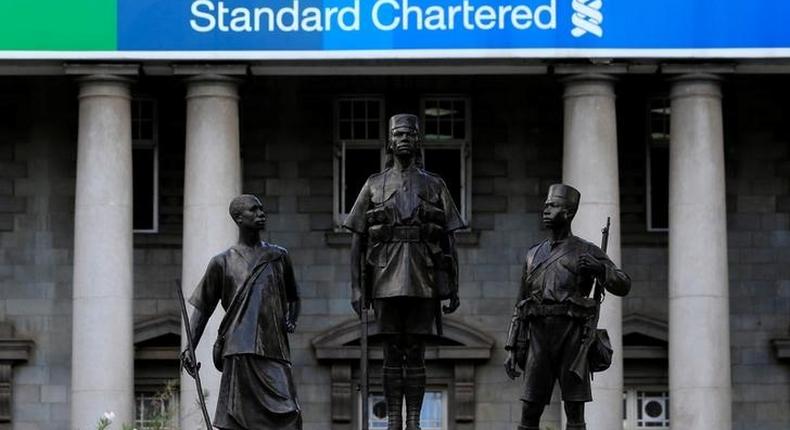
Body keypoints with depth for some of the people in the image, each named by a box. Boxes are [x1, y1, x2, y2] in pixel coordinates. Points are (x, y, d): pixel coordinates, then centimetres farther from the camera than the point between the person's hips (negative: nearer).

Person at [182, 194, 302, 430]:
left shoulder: (278, 256, 18)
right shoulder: (223, 263, 9)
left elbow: (293, 298, 30)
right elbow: (202, 308, 10)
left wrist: (291, 319, 8)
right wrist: (189, 348, -1)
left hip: (274, 349, 3)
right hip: (240, 351, -3)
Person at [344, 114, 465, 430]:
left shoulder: (435, 186, 10)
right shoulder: (374, 186, 9)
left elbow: (449, 241, 8)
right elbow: (357, 240, 7)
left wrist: (454, 288, 2)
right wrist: (355, 288, 0)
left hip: (423, 283, 0)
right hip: (387, 282, 0)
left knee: (416, 354, 2)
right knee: (392, 354, 2)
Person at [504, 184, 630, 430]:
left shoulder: (588, 253, 6)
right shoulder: (534, 255, 18)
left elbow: (622, 286, -5)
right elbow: (520, 307, 18)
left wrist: (599, 268, -26)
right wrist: (511, 350, 9)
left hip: (572, 338, -3)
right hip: (540, 339, 3)